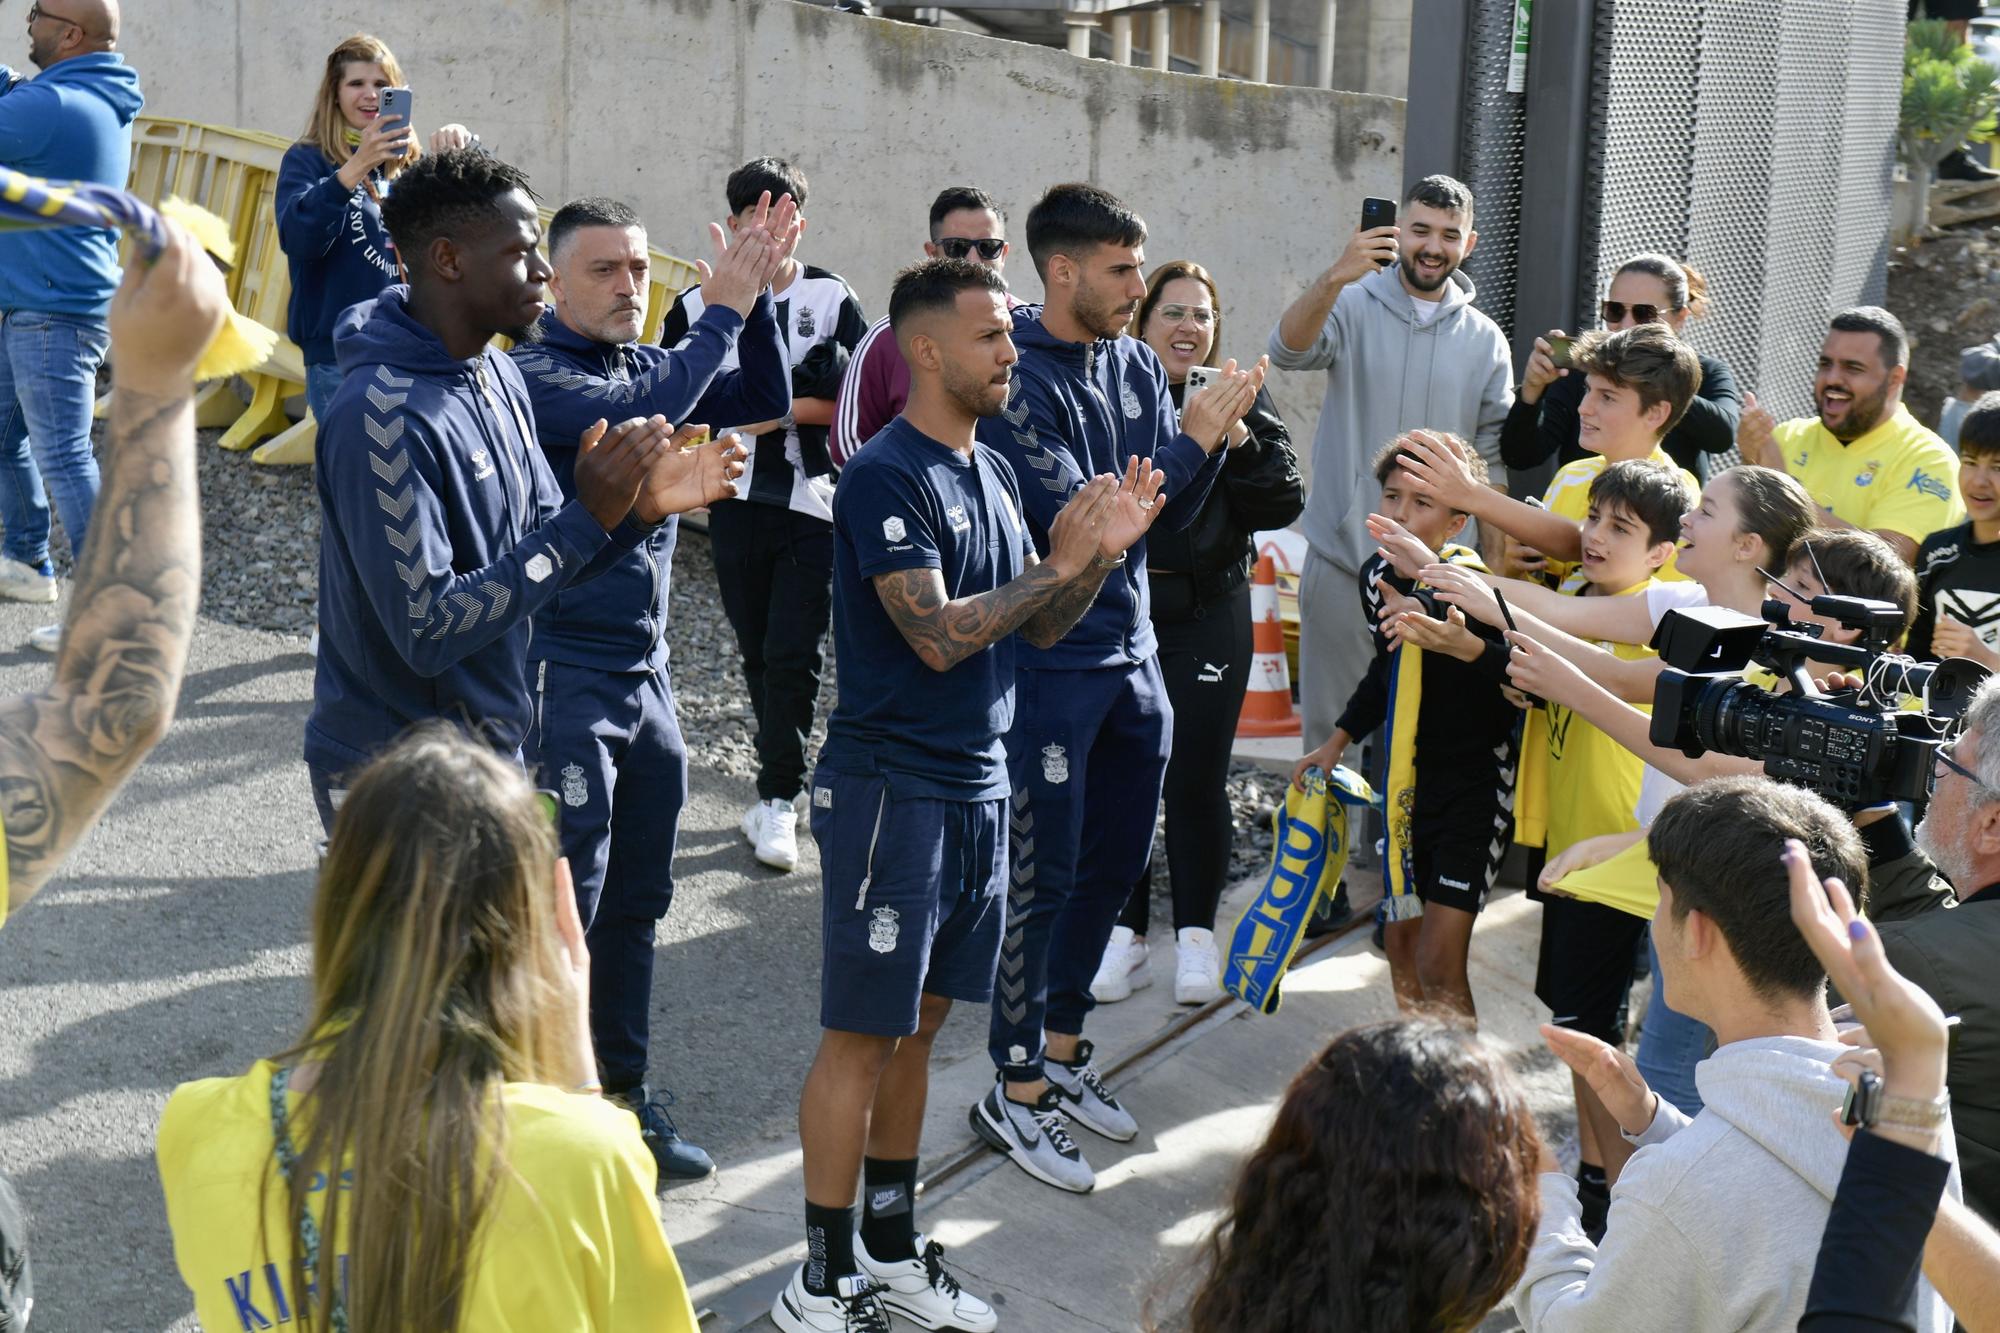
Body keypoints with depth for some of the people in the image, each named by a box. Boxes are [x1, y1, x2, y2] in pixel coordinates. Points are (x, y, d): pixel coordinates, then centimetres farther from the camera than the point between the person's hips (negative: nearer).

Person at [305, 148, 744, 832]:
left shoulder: (498, 375, 4)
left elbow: (538, 551, 8)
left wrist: (637, 508, -9)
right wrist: (585, 518, -26)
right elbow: (427, 631, -26)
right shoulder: (382, 417, -23)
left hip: (490, 747, 8)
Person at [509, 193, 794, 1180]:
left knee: (635, 905, 15)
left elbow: (762, 401, 4)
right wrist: (722, 312, -22)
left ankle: (621, 1093, 27)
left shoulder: (651, 363, 10)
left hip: (646, 674, 8)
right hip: (562, 680, -7)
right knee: (563, 911, -2)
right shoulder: (533, 375, -13)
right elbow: (638, 412, -28)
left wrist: (755, 302, -10)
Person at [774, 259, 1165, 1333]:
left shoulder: (991, 470, 11)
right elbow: (937, 634, -23)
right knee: (862, 1033, -1)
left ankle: (891, 1246, 28)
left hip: (976, 787, 8)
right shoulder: (885, 477, -14)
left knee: (919, 1022, 16)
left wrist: (1101, 551, -4)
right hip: (892, 788, -8)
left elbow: (1038, 628, 13)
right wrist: (1060, 562, -17)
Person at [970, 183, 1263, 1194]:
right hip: (1048, 661, -8)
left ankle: (1061, 1050, 33)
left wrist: (1213, 439, -10)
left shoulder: (1135, 365, 6)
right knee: (1042, 876, 0)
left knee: (1114, 864, 16)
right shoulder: (1016, 377, -16)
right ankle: (1015, 1092, 12)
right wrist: (1189, 439, -19)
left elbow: (1172, 513, 8)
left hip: (1130, 652, 8)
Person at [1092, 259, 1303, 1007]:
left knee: (1197, 778, 3)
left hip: (1207, 616, 0)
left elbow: (1284, 504, -1)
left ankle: (1196, 936, 18)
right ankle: (1124, 933, 18)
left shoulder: (1239, 399, 5)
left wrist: (1241, 443, -15)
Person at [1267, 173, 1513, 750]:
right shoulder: (1355, 305, 0)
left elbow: (1493, 459, 10)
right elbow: (1288, 350, -21)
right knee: (1333, 725, 3)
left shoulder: (1485, 340, 9)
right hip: (1344, 561, -2)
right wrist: (1336, 276, -37)